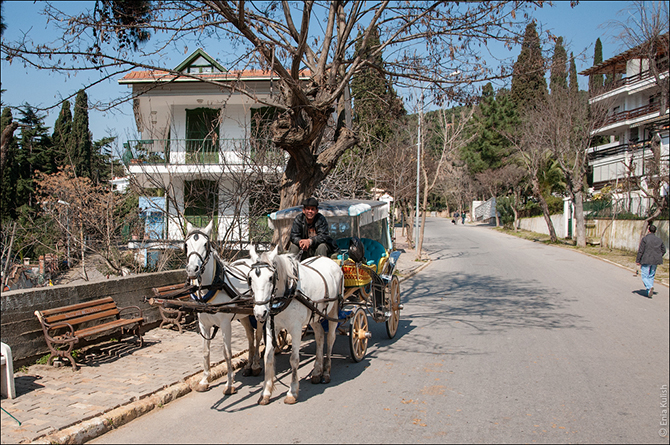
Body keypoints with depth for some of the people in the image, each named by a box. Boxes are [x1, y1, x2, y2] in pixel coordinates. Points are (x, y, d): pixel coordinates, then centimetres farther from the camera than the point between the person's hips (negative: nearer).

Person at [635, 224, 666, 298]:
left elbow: (640, 251, -11)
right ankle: (649, 292, 14)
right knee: (651, 276, 14)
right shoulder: (659, 240, 7)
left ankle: (650, 286, -26)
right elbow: (663, 250, 14)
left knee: (644, 276, -1)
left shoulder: (645, 239, -9)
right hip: (655, 261, 5)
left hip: (646, 261, -5)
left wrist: (637, 260, -4)